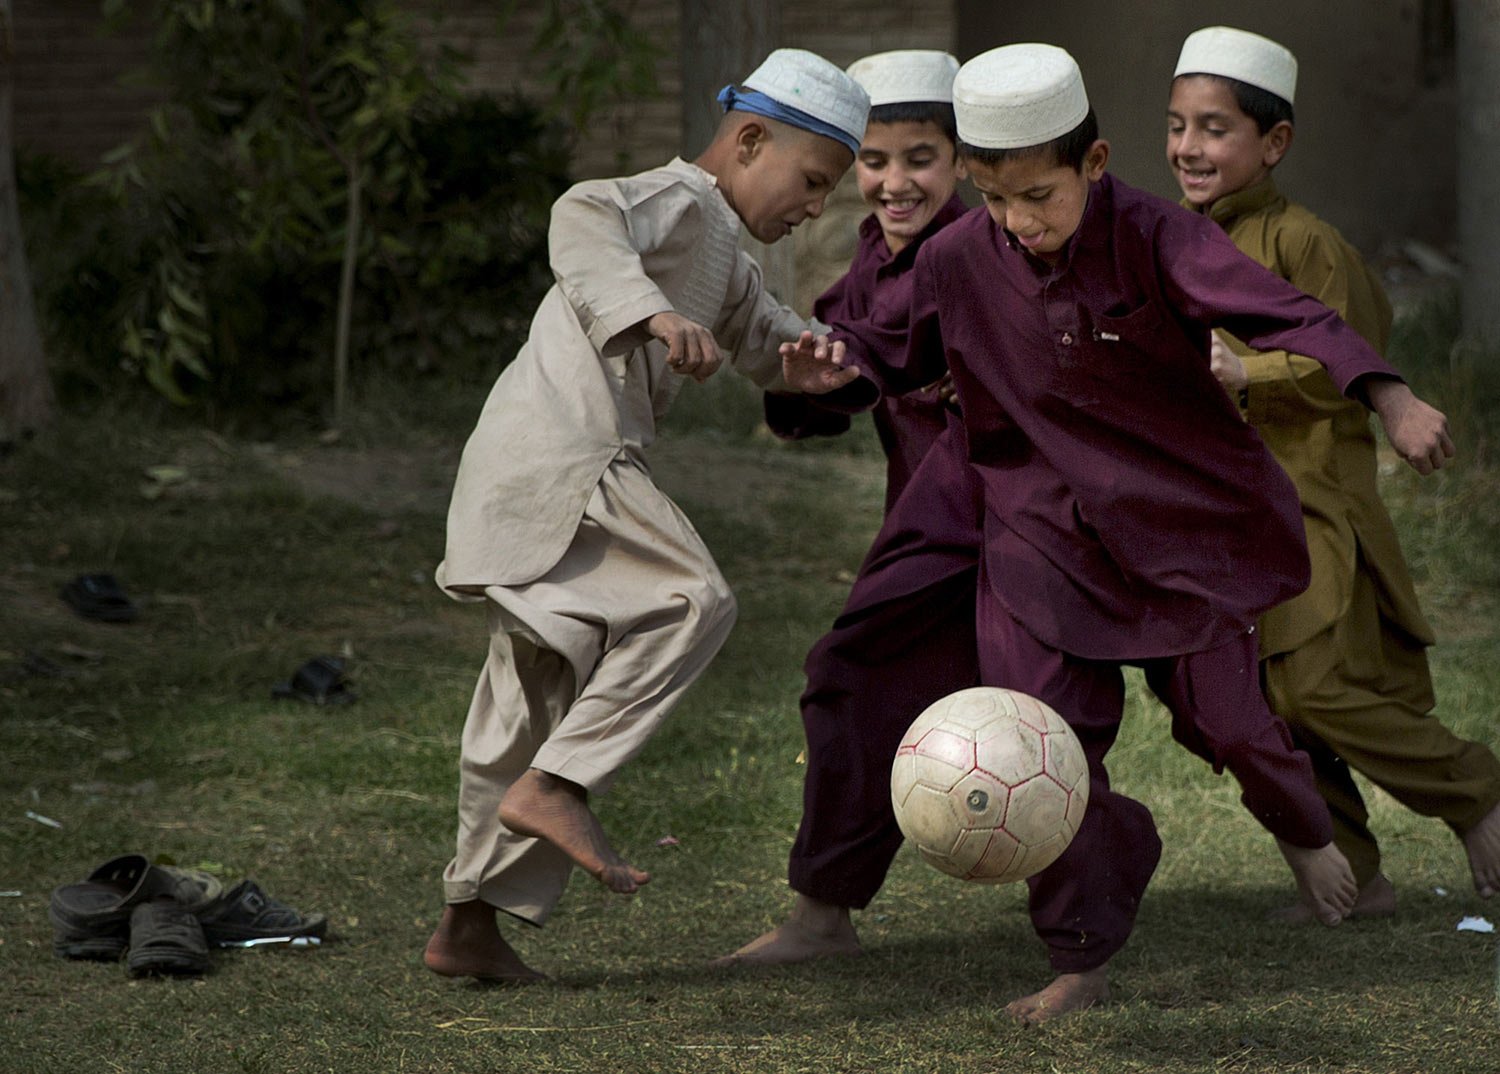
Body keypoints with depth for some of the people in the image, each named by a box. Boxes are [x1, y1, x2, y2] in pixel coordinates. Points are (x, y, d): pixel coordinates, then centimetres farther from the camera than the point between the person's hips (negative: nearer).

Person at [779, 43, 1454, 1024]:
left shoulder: (1153, 240, -19)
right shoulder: (957, 262, -8)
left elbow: (1287, 316, -28)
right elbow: (899, 349, 11)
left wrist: (1392, 401, -41)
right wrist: (838, 367, -12)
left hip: (1186, 520, -2)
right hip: (1042, 532, 2)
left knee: (1222, 713, 5)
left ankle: (1303, 829, 43)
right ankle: (1082, 961, 10)